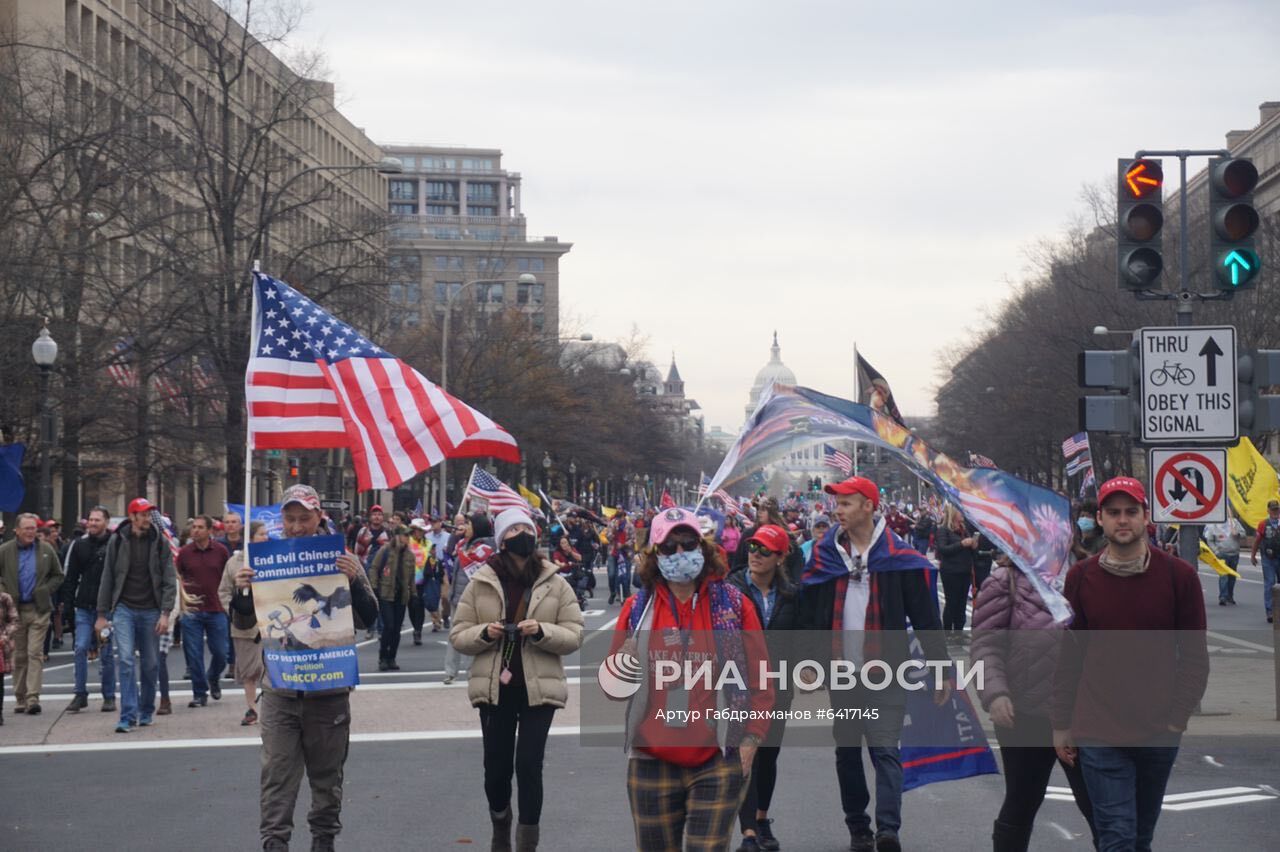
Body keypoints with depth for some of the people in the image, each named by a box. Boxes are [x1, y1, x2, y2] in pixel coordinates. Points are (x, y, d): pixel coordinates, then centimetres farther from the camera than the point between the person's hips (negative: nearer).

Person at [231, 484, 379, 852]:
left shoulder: (341, 559, 0)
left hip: (329, 687, -1)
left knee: (327, 776, 11)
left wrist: (354, 581, -22)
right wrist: (241, 591, -13)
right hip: (279, 687, 1)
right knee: (277, 774, -2)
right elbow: (245, 621, 8)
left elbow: (369, 617, -4)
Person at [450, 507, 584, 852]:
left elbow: (574, 635, 0)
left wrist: (541, 632, -18)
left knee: (529, 764, -8)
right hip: (495, 688, 1)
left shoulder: (555, 584, 1)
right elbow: (458, 636, 4)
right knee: (496, 767, 9)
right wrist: (484, 633, -17)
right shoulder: (480, 583, 1)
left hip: (538, 688, -1)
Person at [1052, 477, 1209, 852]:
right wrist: (1061, 725, 4)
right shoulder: (1080, 577, 0)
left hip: (1159, 733, 1)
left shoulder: (1179, 576, -3)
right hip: (1100, 733, -1)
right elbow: (1067, 657, 4)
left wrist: (1177, 719, -7)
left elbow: (1195, 657, 0)